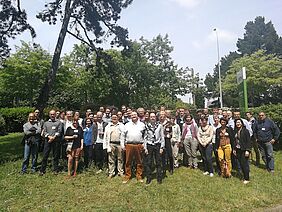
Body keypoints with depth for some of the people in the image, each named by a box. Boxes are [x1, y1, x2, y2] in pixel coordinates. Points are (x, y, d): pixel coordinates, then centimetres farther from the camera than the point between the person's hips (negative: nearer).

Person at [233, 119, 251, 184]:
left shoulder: (245, 131, -9)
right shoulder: (236, 131, 9)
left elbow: (248, 141, -11)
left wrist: (247, 150, -17)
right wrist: (234, 149, 13)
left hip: (244, 150, -6)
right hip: (238, 150, 6)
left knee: (244, 164, -2)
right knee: (241, 164, 9)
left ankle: (247, 179, 11)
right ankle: (245, 177, 23)